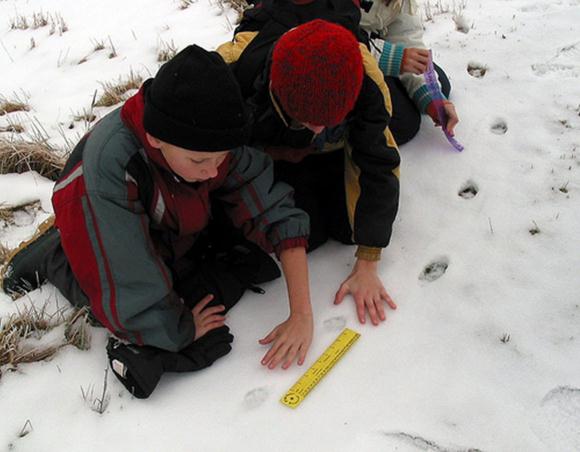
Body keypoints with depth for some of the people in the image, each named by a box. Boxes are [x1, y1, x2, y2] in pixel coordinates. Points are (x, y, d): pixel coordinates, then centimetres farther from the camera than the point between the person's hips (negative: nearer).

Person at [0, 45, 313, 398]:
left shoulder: (217, 142, -28)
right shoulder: (110, 161, -41)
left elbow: (278, 215, -24)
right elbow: (130, 278, -36)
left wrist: (302, 314, -30)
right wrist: (179, 330, -22)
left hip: (182, 232, 4)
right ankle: (53, 257, 2)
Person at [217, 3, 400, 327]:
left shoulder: (365, 82, -36)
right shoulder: (232, 72, -39)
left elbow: (378, 166, -26)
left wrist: (367, 266, -26)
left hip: (333, 155, 1)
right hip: (271, 153, -1)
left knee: (351, 227, -10)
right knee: (303, 234, -15)